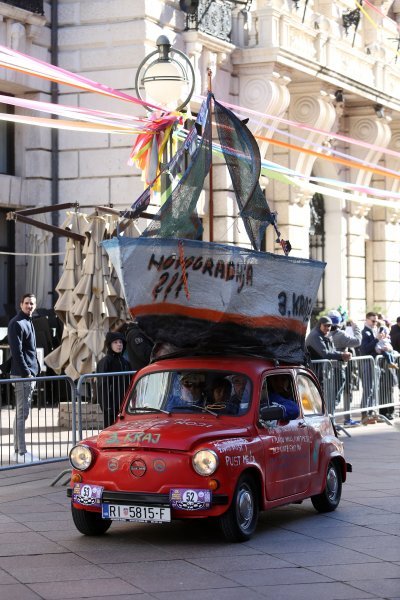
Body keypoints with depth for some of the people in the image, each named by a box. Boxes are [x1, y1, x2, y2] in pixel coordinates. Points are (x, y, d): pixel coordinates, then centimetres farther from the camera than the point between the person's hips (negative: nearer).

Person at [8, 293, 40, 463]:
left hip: (30, 374, 10)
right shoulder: (17, 323, -12)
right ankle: (21, 453, -9)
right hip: (22, 374, -10)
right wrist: (25, 372, -19)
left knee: (22, 413, 12)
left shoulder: (28, 323, 18)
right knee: (22, 413, -9)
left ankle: (19, 450, 18)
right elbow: (16, 351, -18)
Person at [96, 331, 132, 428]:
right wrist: (106, 405, -17)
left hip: (123, 402, 6)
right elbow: (102, 385, -11)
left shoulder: (125, 362, 14)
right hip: (111, 404, -6)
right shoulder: (105, 362, -6)